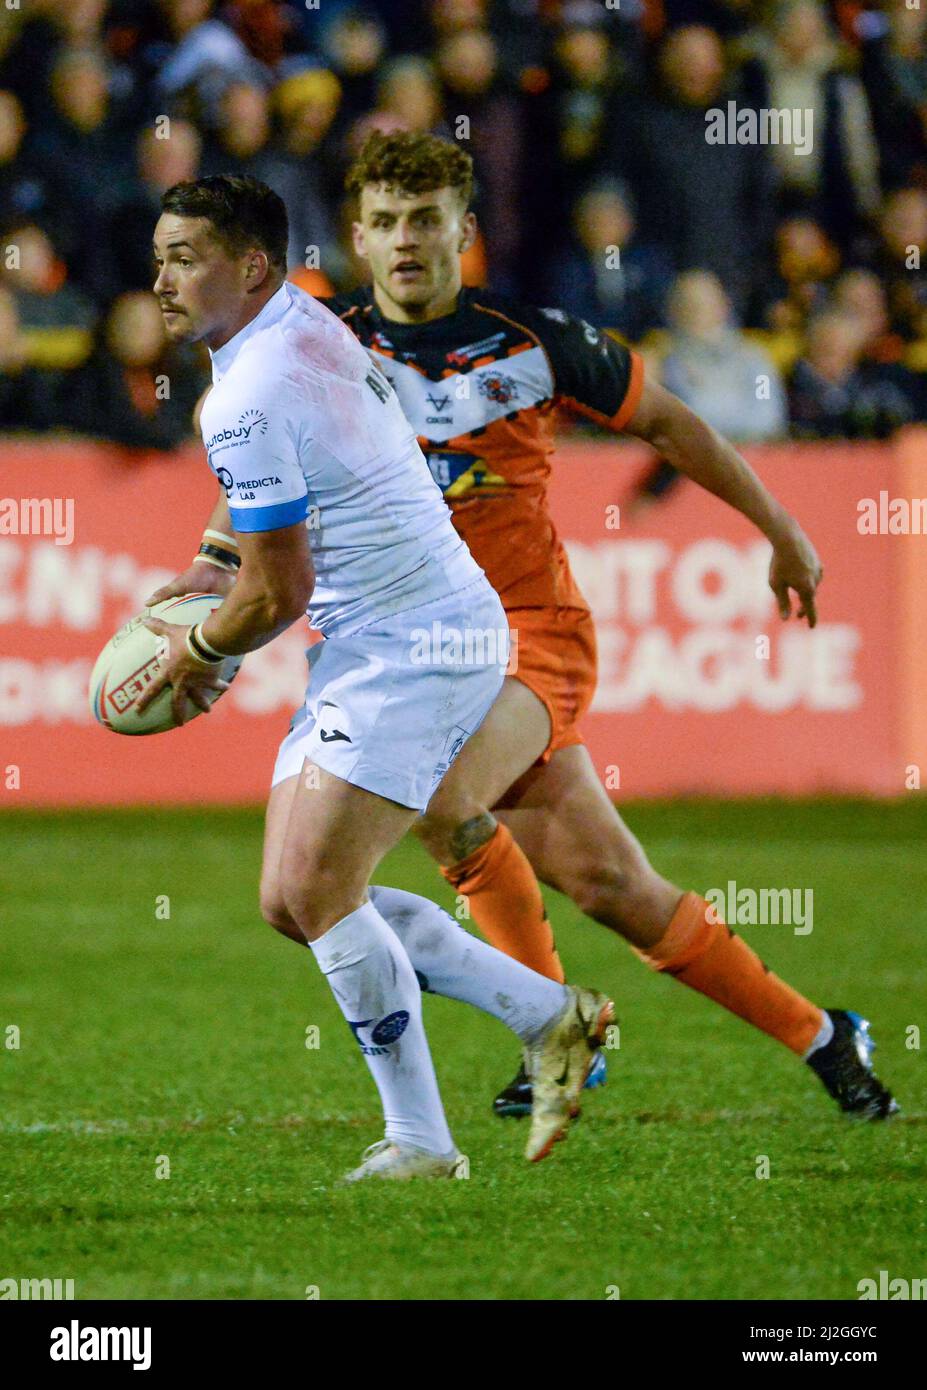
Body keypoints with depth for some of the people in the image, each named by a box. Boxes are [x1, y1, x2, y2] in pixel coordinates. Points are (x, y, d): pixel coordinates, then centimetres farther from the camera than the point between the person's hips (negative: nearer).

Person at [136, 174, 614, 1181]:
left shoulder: (248, 403, -21)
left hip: (409, 652, -10)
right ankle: (548, 1016, 13)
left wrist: (196, 651, 1)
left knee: (315, 893, -13)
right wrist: (218, 559, 20)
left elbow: (279, 594, -17)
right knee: (292, 901, 7)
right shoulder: (304, 324, 11)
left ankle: (419, 1143, -6)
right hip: (369, 655, 10)